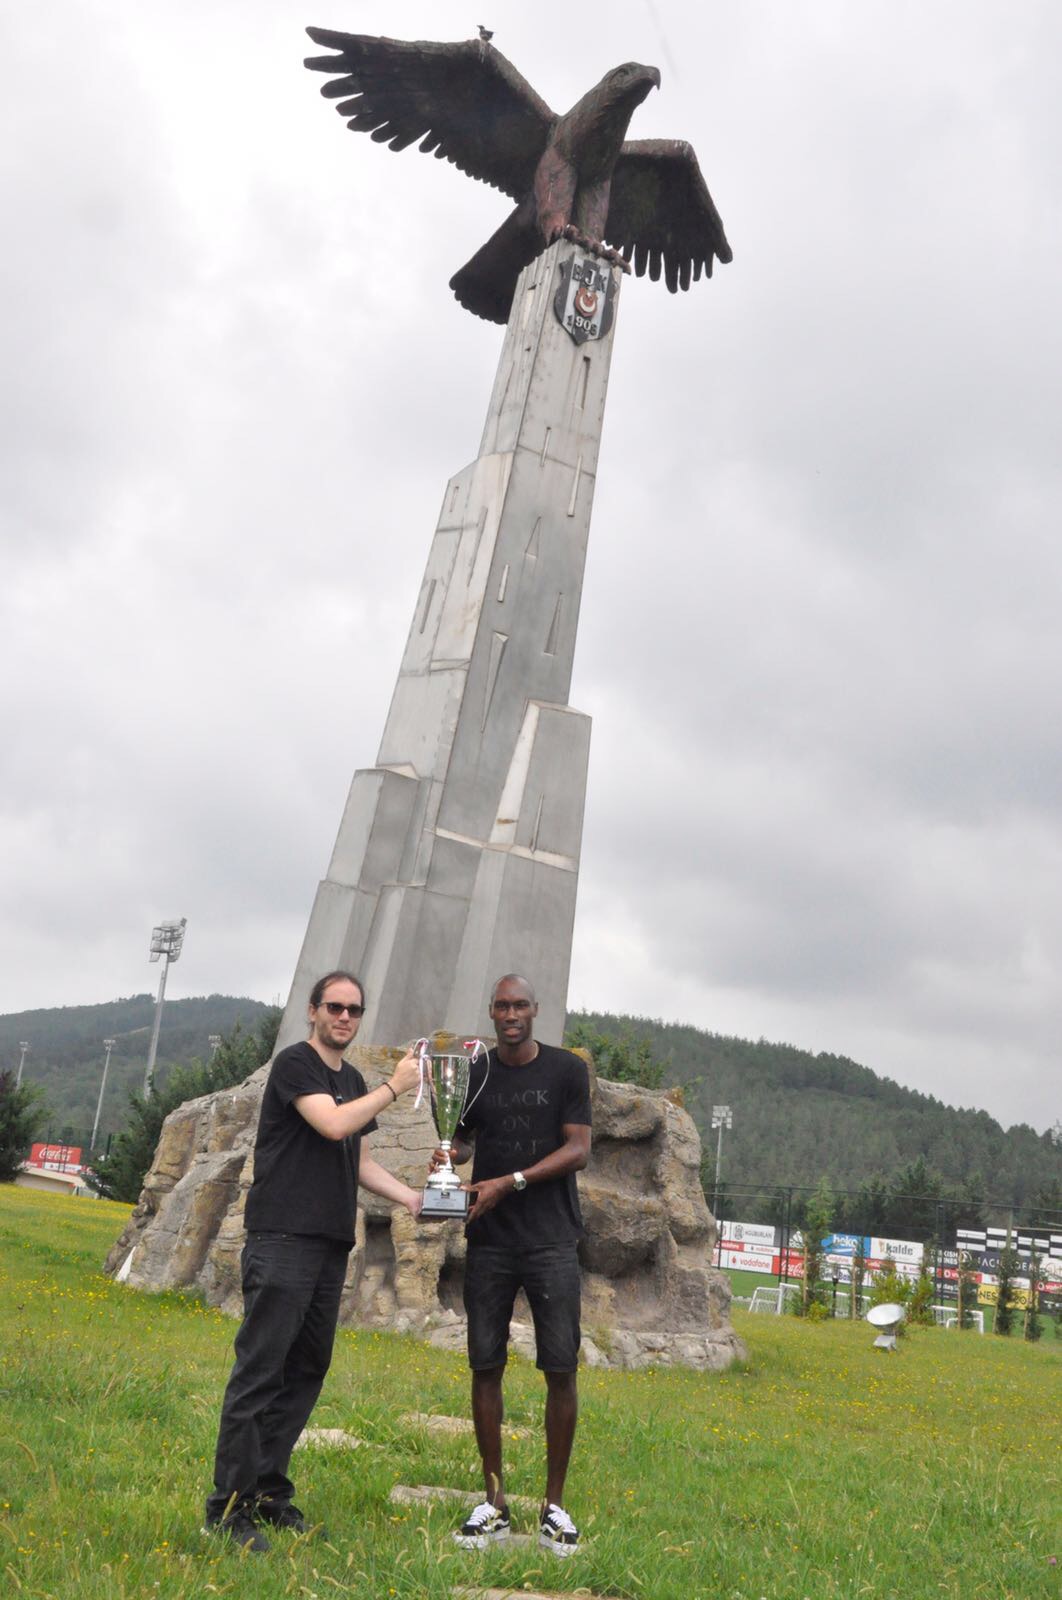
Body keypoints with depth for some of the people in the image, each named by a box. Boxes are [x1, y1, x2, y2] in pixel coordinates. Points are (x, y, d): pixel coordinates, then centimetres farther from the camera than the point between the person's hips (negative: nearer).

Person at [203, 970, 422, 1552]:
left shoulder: (353, 1082, 18)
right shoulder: (295, 1063, -7)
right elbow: (333, 1125, -21)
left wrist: (412, 1198, 11)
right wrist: (393, 1087, -12)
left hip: (331, 1244, 8)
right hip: (282, 1240, -8)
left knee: (306, 1371, 10)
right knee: (260, 1369, -6)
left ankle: (269, 1490, 20)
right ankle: (229, 1505, 1)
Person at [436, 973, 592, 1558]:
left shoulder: (566, 1069, 0)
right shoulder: (474, 1074, 8)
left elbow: (578, 1149, -5)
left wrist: (510, 1182, -15)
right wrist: (447, 1153, -7)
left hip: (551, 1240, -2)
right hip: (489, 1241, 2)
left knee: (561, 1370, -2)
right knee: (485, 1366, 4)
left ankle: (555, 1504, 13)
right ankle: (494, 1502, 17)